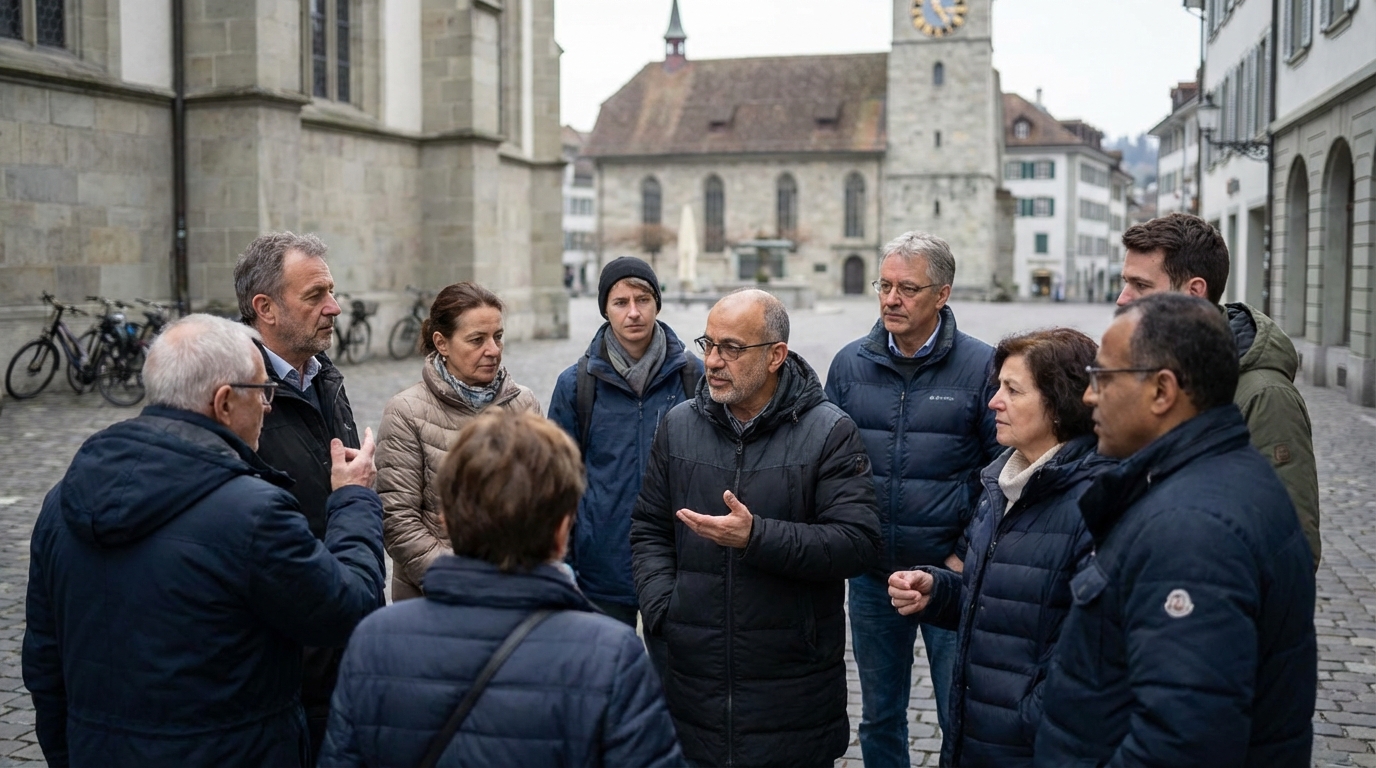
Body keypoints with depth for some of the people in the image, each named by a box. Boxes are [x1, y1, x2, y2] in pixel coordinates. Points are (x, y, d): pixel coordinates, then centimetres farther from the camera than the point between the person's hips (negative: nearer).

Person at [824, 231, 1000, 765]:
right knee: (879, 718, 17)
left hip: (951, 573, -3)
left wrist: (971, 556, -9)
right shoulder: (850, 364, 2)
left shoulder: (981, 366, -8)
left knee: (962, 720, 7)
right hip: (871, 575, 3)